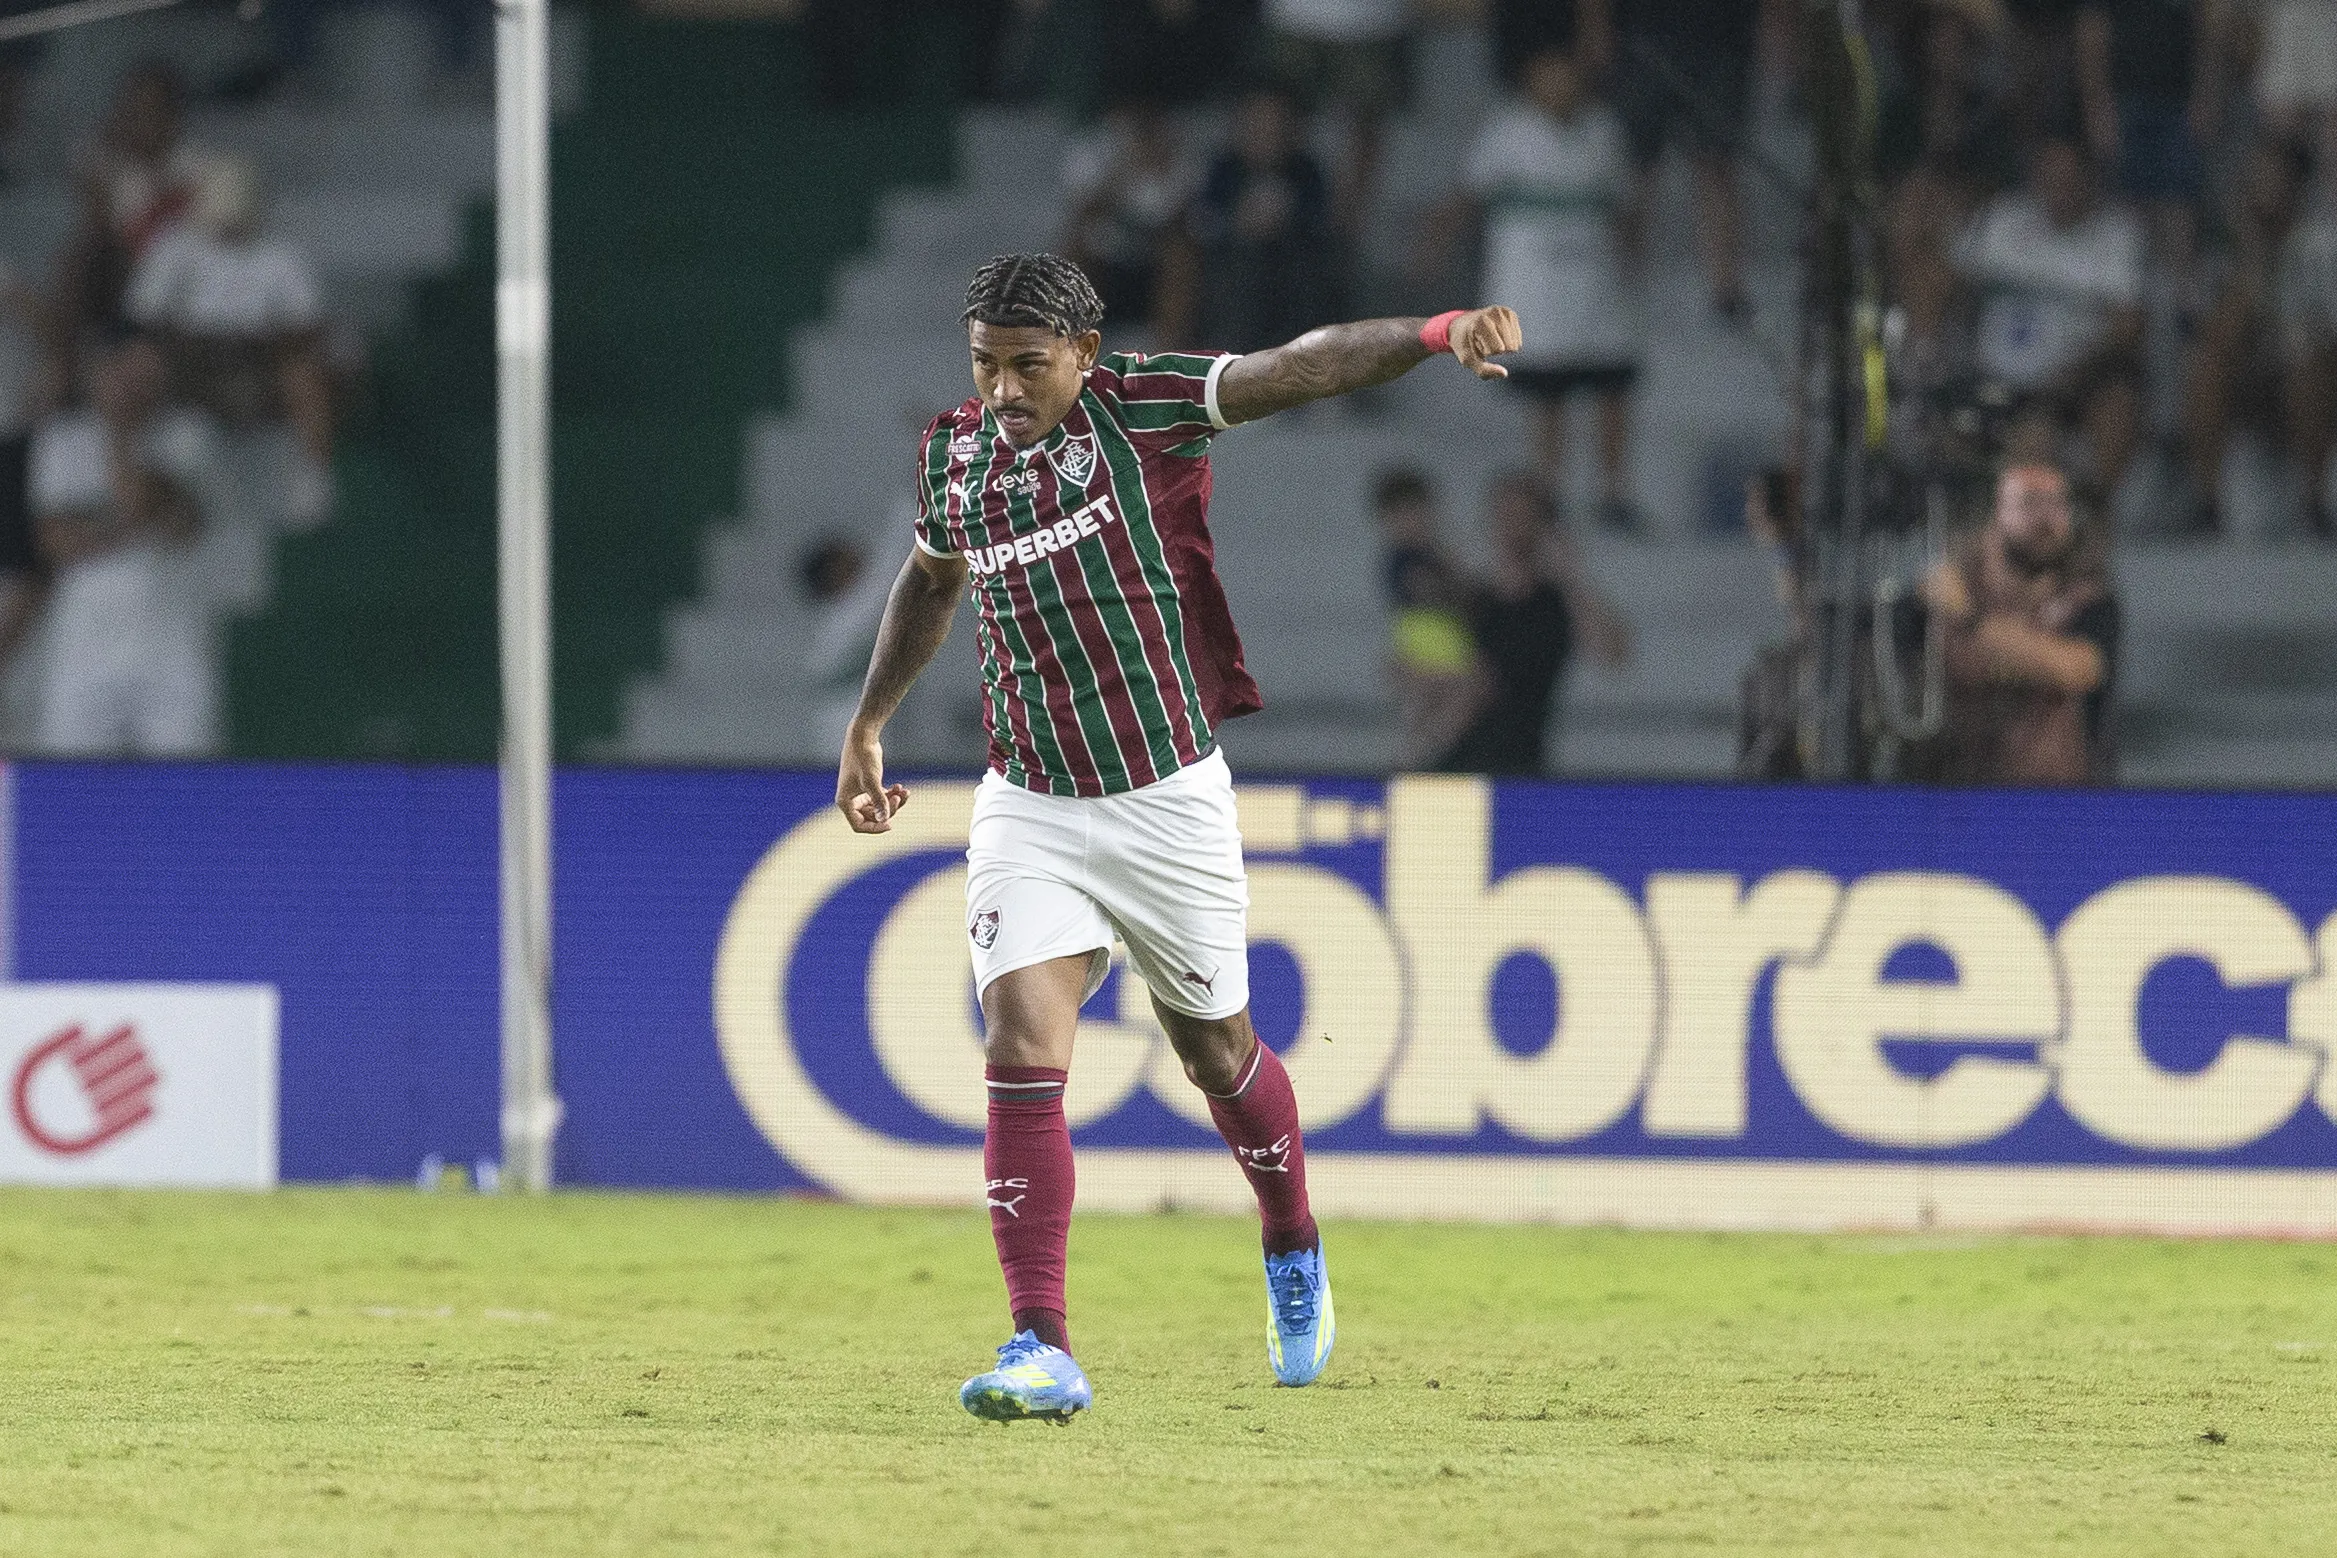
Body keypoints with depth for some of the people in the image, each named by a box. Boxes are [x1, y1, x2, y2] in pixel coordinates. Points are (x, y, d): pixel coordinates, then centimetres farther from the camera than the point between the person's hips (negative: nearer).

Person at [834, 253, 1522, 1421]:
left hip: (1168, 800, -3)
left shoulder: (1140, 407, -11)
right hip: (1028, 806, 3)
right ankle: (1042, 1353, -19)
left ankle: (1294, 1256, 43)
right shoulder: (954, 455, 2)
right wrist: (867, 724, 28)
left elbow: (1297, 369, -23)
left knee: (1215, 1049, 13)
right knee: (1022, 1048, -15)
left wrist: (1438, 333, -39)